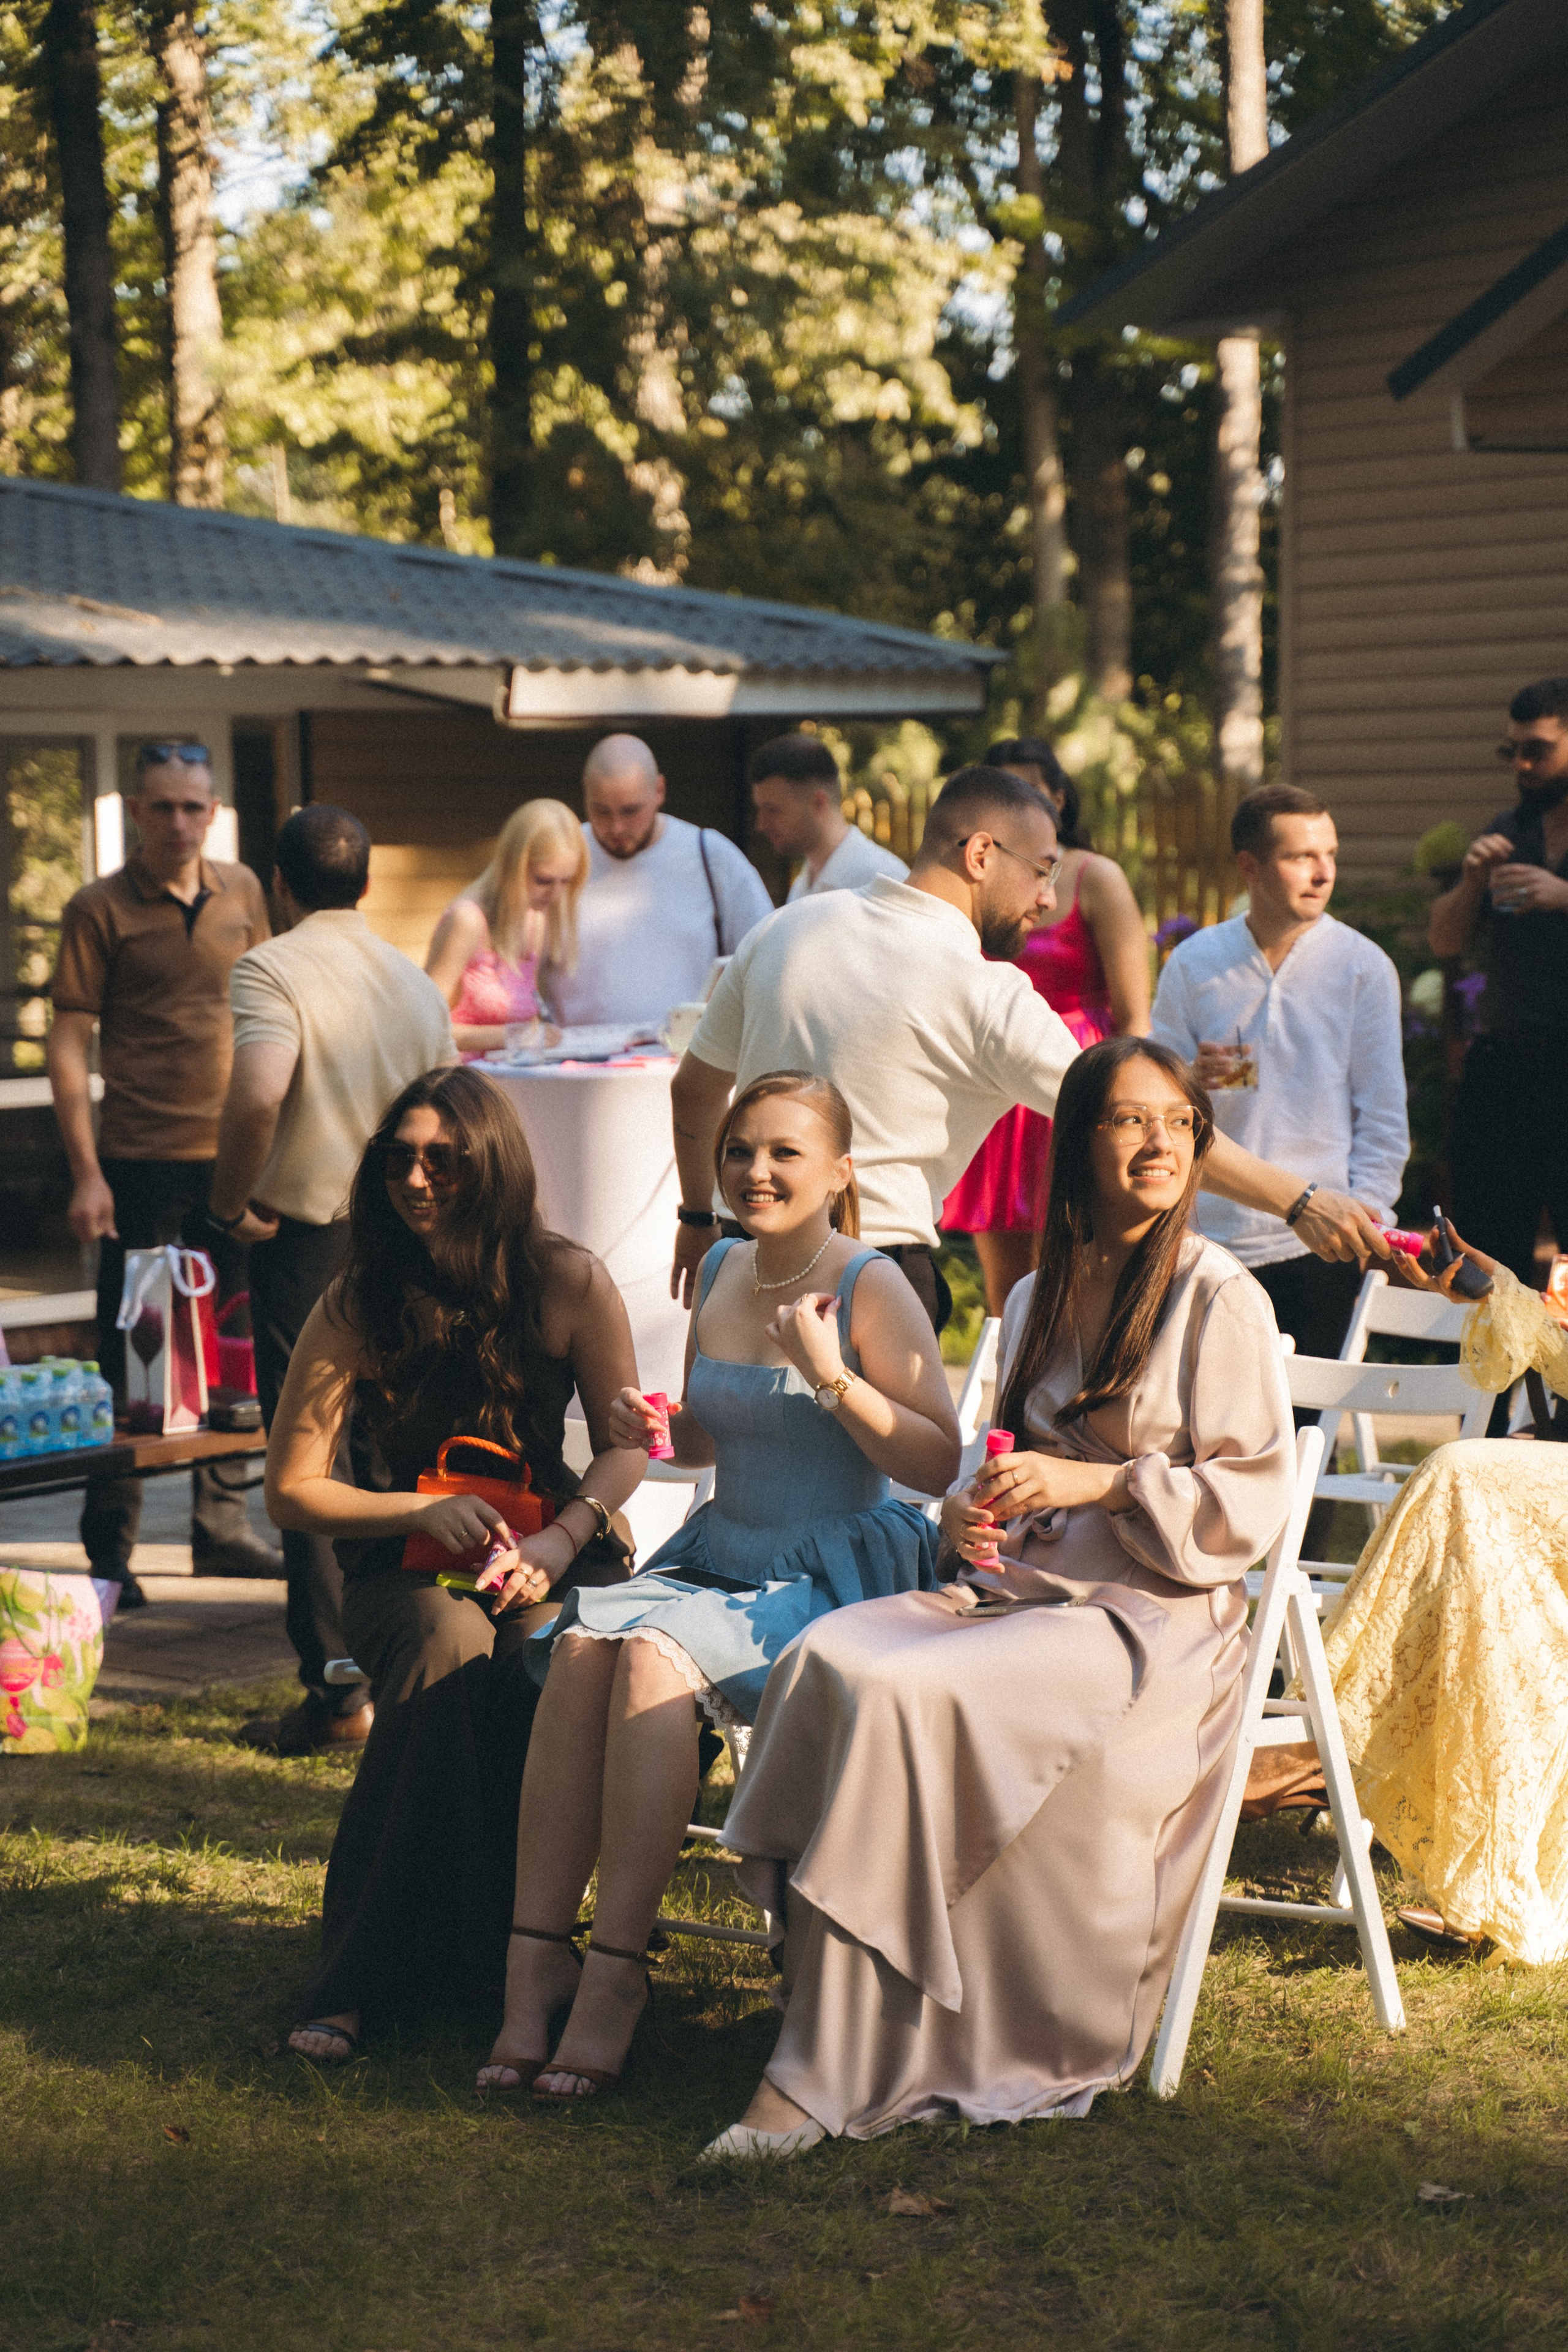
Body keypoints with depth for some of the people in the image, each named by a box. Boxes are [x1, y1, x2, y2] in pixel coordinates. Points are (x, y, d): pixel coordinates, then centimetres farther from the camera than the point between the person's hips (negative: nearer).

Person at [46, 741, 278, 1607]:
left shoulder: (241, 893, 8)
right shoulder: (100, 909, -6)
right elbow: (69, 1044, -7)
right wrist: (86, 1172, -13)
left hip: (235, 1155, 5)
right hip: (142, 1162, -5)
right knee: (130, 1358, 0)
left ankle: (222, 1529, 23)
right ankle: (109, 1551, 7)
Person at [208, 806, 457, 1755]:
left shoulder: (270, 970, -10)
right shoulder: (417, 980, 12)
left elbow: (259, 1092, -27)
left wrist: (232, 1204, -14)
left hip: (310, 1241, -6)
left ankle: (340, 1696, -1)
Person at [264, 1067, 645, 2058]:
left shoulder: (569, 1285, -2)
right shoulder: (357, 1307, -3)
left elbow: (627, 1444, 5)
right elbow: (293, 1491, 0)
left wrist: (561, 1540, -14)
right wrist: (427, 1512, -13)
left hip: (547, 1564, 1)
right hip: (399, 1573, -1)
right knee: (449, 1635, -36)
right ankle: (374, 1973, -31)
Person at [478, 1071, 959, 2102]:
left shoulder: (870, 1290, -9)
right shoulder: (723, 1272, 12)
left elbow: (942, 1463, -14)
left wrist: (832, 1376, -24)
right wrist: (652, 1426, 3)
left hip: (841, 1575, -6)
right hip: (724, 1554, 6)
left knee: (656, 1656, -32)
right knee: (582, 1645, -24)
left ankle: (615, 1974, -28)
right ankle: (536, 1962, -26)